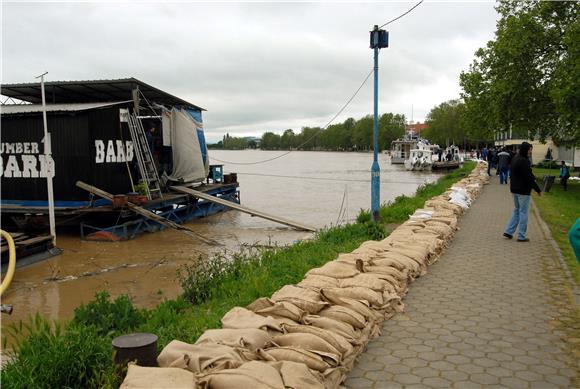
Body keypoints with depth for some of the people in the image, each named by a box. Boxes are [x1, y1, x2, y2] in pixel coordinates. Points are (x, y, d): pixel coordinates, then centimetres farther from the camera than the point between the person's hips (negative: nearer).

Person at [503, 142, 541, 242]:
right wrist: (538, 190, -14)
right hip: (523, 190, -9)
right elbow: (529, 177, -21)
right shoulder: (523, 161, -20)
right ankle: (521, 236, 6)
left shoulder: (515, 159, 10)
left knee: (516, 210, 20)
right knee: (523, 212, 0)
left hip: (514, 189, 9)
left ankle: (509, 231, 17)